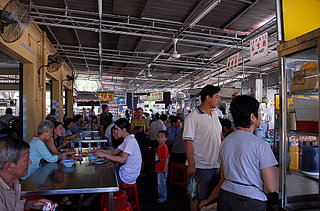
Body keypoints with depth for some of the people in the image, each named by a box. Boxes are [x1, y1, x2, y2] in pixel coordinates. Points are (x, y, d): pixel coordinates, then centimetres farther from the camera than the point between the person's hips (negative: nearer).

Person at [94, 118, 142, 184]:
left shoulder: (131, 141, -23)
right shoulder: (127, 140, 9)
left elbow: (122, 159, -32)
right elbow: (115, 151, 15)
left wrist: (105, 155, -25)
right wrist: (100, 151, 4)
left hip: (128, 176, -9)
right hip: (126, 170, 9)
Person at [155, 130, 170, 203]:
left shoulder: (164, 148, -18)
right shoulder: (158, 147, 9)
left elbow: (167, 159, -20)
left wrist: (164, 168, -20)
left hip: (162, 170, -9)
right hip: (158, 169, 9)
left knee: (162, 183, 1)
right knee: (159, 183, 19)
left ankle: (163, 197, 16)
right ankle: (160, 195, 33)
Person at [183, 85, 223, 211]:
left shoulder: (215, 115, 9)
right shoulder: (192, 117, -15)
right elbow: (188, 142, -17)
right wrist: (191, 165, -19)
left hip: (217, 164, 8)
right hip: (201, 167, -7)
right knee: (198, 198, 6)